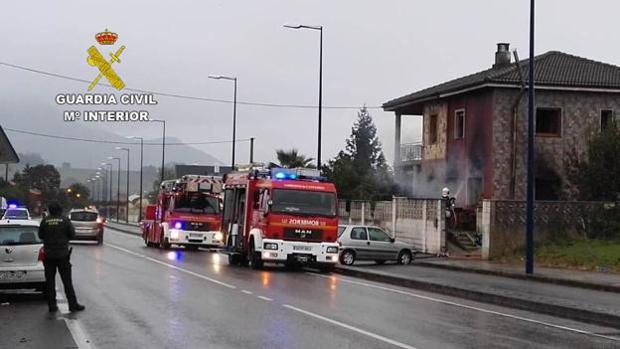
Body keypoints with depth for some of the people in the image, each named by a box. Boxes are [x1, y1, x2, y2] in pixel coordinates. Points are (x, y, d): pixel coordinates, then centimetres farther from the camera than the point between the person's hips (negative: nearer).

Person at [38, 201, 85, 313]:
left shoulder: (45, 221, -3)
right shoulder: (65, 221, -6)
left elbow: (40, 236, 5)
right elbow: (72, 235, -1)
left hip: (48, 254, 1)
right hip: (62, 254, -1)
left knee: (50, 280, 8)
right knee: (67, 281, 3)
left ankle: (52, 305, 7)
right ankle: (73, 304, 3)